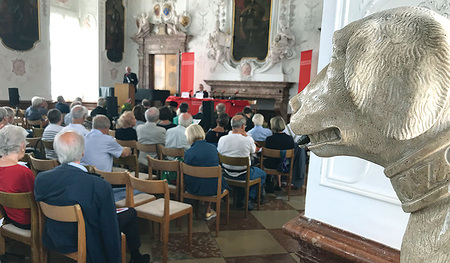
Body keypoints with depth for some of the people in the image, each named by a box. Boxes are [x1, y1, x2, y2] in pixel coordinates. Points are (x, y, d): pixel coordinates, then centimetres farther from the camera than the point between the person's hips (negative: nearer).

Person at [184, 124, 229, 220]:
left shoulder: (189, 152, -14)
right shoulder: (213, 147, -2)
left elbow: (187, 174, -5)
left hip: (196, 189, -2)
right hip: (214, 187, 2)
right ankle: (208, 211, 42)